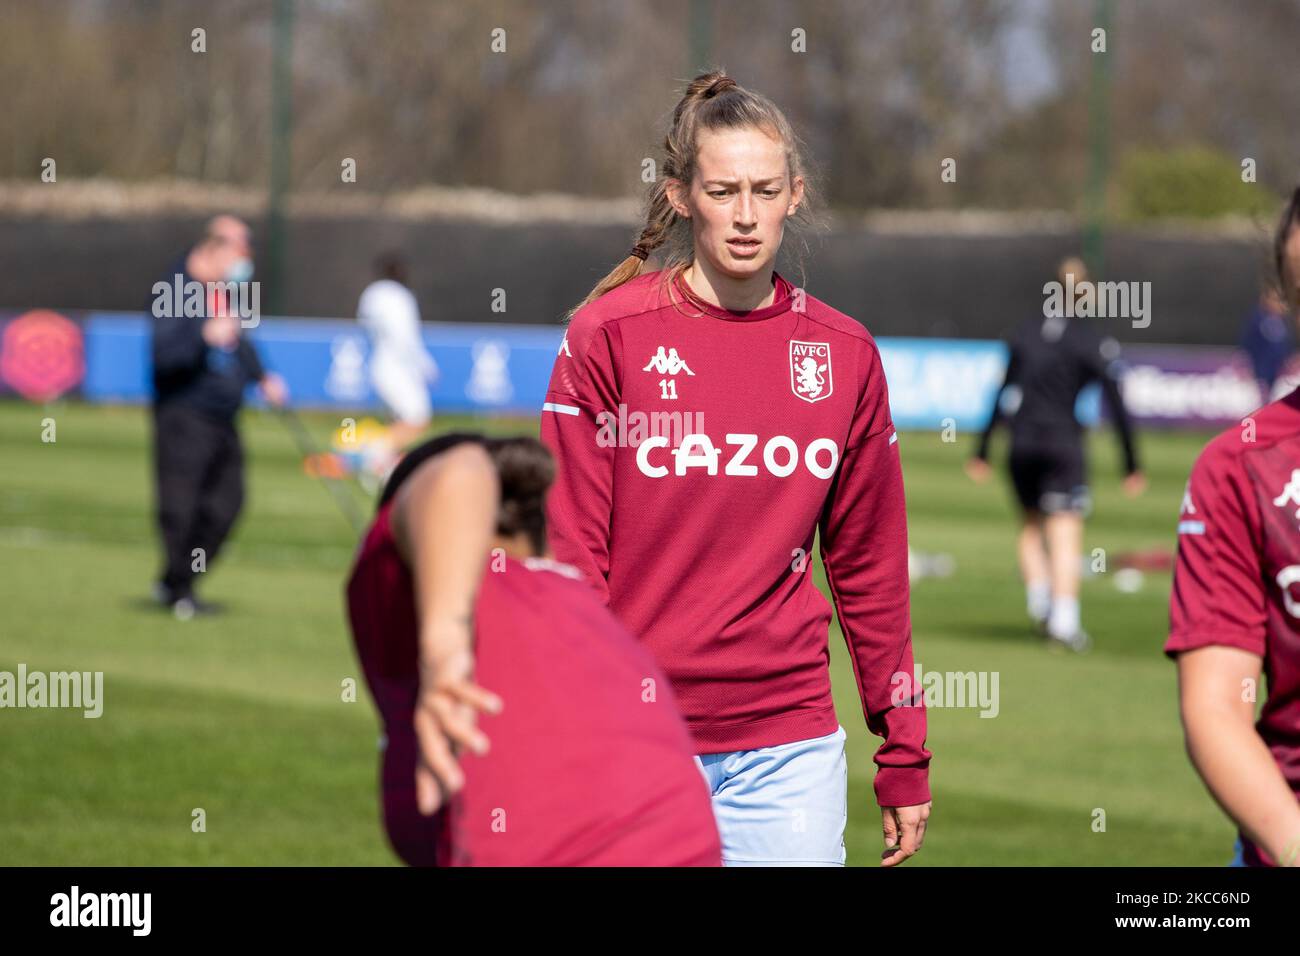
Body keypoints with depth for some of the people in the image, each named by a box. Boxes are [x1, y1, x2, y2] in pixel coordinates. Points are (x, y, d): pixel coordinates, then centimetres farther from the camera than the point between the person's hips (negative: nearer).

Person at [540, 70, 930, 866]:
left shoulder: (844, 354, 7)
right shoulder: (610, 336, -2)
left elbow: (870, 567, 12)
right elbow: (567, 553, -4)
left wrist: (906, 758, 11)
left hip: (788, 748, 3)